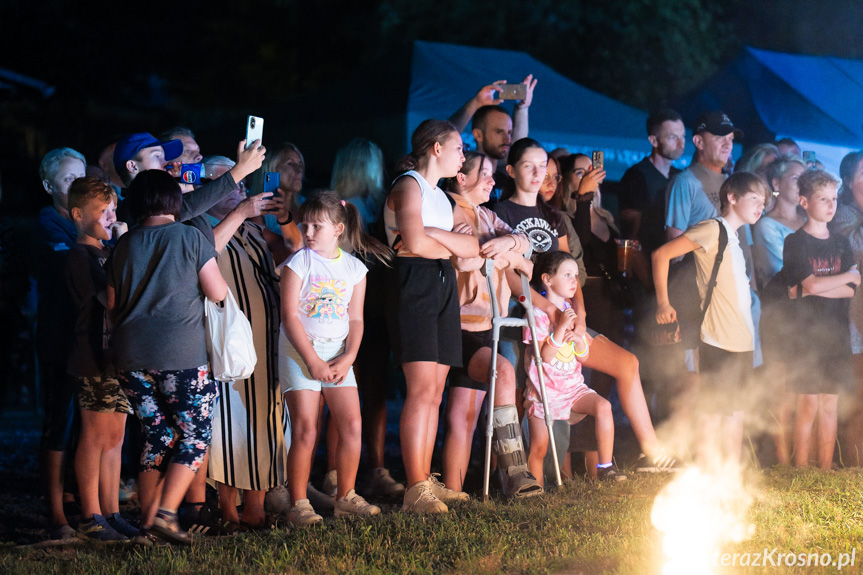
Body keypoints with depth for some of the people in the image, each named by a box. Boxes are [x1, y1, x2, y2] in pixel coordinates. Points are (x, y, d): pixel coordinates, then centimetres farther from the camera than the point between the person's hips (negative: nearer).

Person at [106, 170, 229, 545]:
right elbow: (218, 293, -1)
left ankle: (148, 519, 11)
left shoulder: (123, 246, 9)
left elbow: (113, 306, 15)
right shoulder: (190, 237, -3)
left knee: (158, 436, 14)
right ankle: (166, 513, -8)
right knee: (195, 434, 5)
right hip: (180, 355, -5)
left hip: (131, 357, 5)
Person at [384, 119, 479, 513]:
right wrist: (452, 245, 3)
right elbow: (414, 243, -17)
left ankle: (426, 481, 7)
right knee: (422, 388, -14)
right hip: (414, 284, -9)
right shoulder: (408, 186, -2)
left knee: (435, 391, 5)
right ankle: (415, 490, -16)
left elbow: (473, 247, 11)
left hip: (444, 286, 9)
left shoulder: (442, 197, 25)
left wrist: (431, 234, -6)